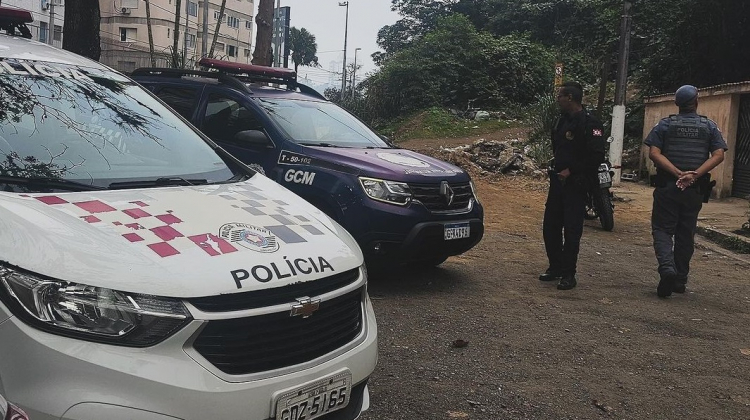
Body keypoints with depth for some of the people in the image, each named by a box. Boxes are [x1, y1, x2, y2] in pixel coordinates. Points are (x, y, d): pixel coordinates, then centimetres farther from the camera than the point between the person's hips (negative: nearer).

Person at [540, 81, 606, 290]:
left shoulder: (589, 123, -14)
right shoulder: (562, 120, 12)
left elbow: (597, 156, -20)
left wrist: (571, 171, -18)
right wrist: (555, 167, 10)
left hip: (575, 184, -8)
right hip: (558, 181, 8)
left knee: (571, 230, -2)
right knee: (550, 226, 11)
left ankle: (568, 274, 7)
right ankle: (555, 267, 24)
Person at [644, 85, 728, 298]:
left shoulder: (665, 125, 1)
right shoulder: (709, 126, 5)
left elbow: (654, 153, -11)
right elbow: (718, 155, -7)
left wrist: (678, 173, -16)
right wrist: (695, 174, -15)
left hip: (667, 186, -2)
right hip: (695, 189, 2)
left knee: (662, 229, 3)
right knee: (685, 234, 11)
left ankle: (667, 267, -22)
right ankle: (680, 280, 18)